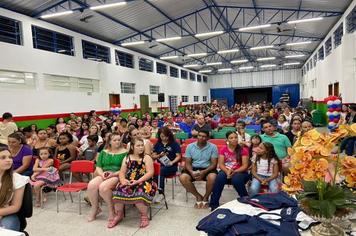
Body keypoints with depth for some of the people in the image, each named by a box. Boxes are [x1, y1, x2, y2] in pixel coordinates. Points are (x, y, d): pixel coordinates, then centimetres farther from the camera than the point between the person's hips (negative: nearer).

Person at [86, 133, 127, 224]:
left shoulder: (124, 152, 2)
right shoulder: (103, 152, 16)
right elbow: (98, 167, 12)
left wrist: (114, 174, -17)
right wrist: (102, 173, -9)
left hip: (117, 176, -5)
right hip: (104, 175, 5)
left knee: (103, 187, -32)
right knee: (91, 185, -24)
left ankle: (112, 211, -10)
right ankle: (95, 208, 1)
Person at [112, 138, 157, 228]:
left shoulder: (146, 158, 3)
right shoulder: (127, 158, 15)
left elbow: (150, 173, -7)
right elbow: (122, 172, 11)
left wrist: (138, 181, -18)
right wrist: (123, 180, -12)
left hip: (144, 182, -3)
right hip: (128, 182, 4)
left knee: (139, 194, -35)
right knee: (118, 190, -25)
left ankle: (144, 216, -7)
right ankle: (119, 215, 1)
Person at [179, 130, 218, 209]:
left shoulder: (213, 147, -4)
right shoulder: (190, 146, 1)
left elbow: (214, 164, -7)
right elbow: (188, 163, 2)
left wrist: (204, 172, -23)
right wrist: (191, 172, -20)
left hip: (207, 169, -2)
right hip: (194, 168, 2)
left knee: (212, 177, -35)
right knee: (182, 178, -26)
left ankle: (206, 198, -4)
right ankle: (198, 196, -3)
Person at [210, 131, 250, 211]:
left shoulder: (243, 149, -2)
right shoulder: (223, 149, 4)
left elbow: (245, 166, -7)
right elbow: (221, 164, -1)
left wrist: (234, 172, -22)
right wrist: (227, 171, -21)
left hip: (240, 172, -1)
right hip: (226, 171, 2)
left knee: (236, 179, -36)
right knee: (220, 177, -32)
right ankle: (214, 204, -22)